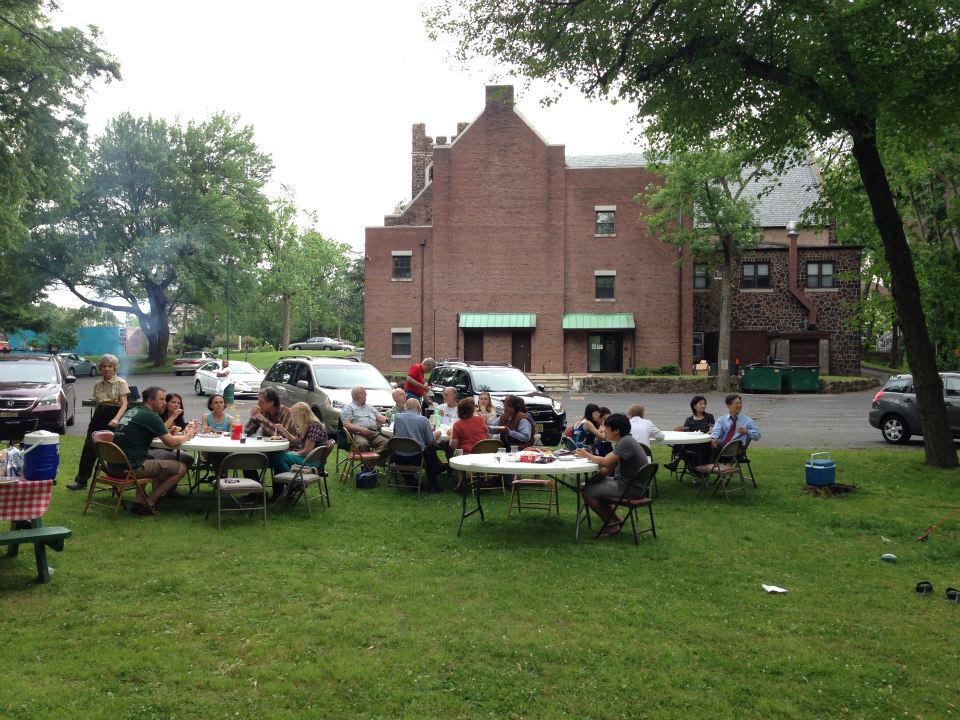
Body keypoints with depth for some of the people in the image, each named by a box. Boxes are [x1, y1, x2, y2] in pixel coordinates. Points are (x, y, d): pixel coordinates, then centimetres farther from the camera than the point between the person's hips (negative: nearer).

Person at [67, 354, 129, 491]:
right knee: (88, 448, -2)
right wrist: (93, 421, 19)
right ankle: (81, 480, 3)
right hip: (98, 417, 5)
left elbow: (124, 404, -14)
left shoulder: (121, 383, -5)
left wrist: (116, 419, -29)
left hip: (113, 418, -5)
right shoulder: (98, 384, 12)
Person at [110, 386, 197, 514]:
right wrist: (188, 435, 9)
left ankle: (139, 501, 20)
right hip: (132, 467, -9)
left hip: (114, 465, 9)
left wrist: (167, 431, 14)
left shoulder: (131, 411, 16)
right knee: (181, 468, -3)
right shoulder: (150, 416, -10)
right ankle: (149, 503, 2)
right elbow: (170, 442, -10)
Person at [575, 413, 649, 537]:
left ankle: (611, 524, 2)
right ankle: (615, 520, 18)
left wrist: (588, 456, -11)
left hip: (630, 488, -11)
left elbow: (606, 462, -27)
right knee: (592, 484, 23)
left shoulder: (626, 442, -19)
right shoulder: (623, 442, 14)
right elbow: (609, 469, 12)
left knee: (587, 492, -10)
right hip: (624, 482, 11)